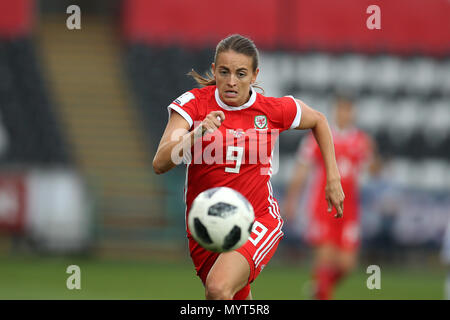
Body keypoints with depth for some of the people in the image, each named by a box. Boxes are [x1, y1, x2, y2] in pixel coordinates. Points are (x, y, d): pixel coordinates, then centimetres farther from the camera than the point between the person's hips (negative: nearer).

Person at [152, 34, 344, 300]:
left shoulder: (273, 110, -8)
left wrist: (333, 179, 10)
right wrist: (197, 134, -39)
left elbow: (318, 121, 14)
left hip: (258, 220, -2)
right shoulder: (194, 103, -11)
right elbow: (160, 164, -23)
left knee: (218, 288, -30)